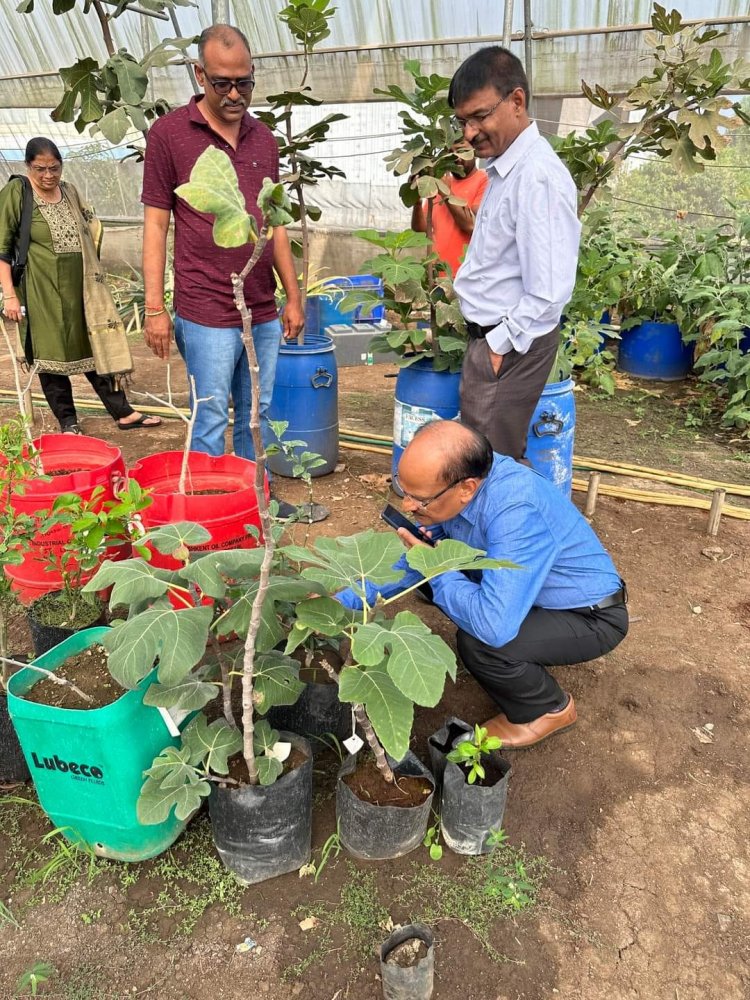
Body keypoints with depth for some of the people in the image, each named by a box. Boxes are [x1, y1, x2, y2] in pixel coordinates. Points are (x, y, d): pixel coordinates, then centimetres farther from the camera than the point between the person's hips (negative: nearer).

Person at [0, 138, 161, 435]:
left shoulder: (70, 191, 8)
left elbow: (90, 232, 23)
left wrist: (93, 274, 18)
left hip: (80, 288, 5)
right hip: (42, 291, -5)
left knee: (96, 347, 8)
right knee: (52, 354, 3)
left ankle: (122, 412, 13)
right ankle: (68, 422, 12)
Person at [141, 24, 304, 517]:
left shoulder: (263, 137, 11)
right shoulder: (169, 133, -2)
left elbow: (274, 223, 14)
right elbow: (156, 223, -3)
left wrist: (294, 296, 11)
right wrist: (155, 308, -8)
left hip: (264, 311, 5)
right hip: (207, 313, -5)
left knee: (259, 415, 13)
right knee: (211, 419, 2)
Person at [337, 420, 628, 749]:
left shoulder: (517, 512, -38)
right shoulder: (451, 480, -14)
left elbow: (494, 626, -43)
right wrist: (345, 601, -8)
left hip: (590, 616, -7)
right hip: (525, 591, 8)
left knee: (479, 643, -29)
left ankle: (550, 709, 4)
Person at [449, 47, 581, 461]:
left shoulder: (538, 178, -20)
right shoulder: (505, 169, 10)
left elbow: (548, 292, -24)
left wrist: (499, 346, -16)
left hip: (510, 346, -9)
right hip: (492, 335, 9)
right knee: (491, 457, 18)